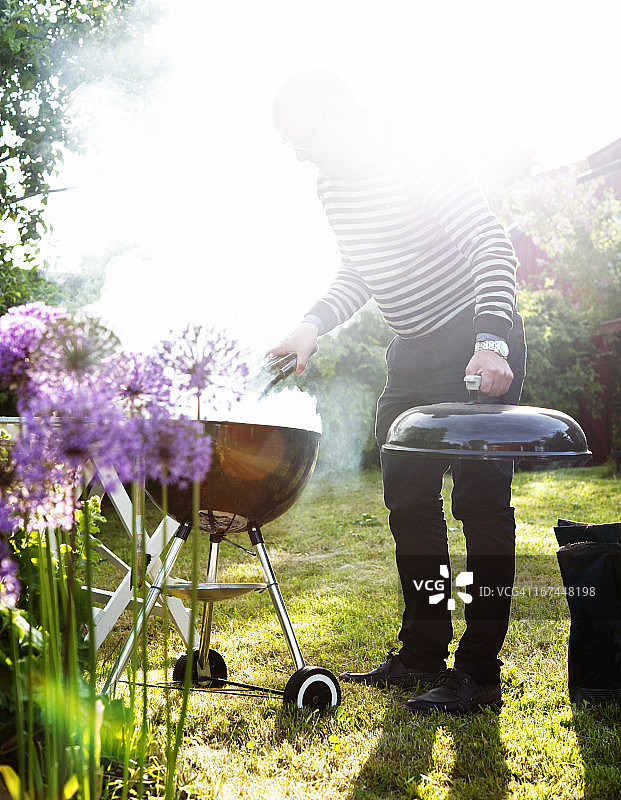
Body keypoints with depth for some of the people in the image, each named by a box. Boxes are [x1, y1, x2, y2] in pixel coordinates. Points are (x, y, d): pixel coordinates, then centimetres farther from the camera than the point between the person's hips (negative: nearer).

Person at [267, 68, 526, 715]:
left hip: (481, 347, -8)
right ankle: (423, 655, 20)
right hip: (412, 355, 8)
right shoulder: (332, 186, 6)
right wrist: (313, 326, -1)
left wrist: (491, 341, -34)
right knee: (408, 501, 8)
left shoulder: (424, 156, -17)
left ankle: (479, 672, 3)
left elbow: (492, 246, -22)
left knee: (480, 503, -6)